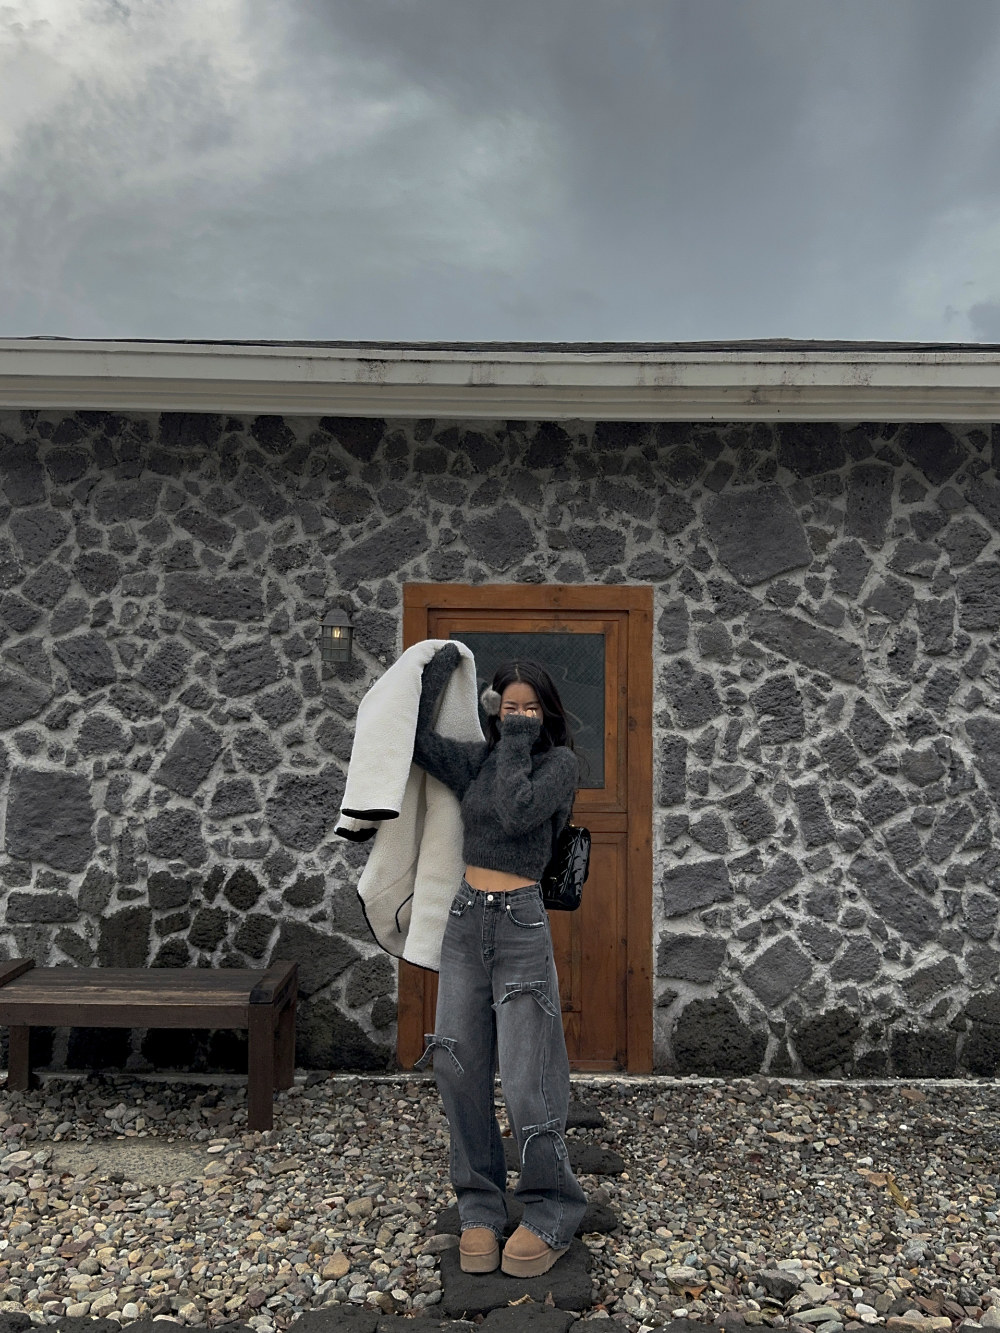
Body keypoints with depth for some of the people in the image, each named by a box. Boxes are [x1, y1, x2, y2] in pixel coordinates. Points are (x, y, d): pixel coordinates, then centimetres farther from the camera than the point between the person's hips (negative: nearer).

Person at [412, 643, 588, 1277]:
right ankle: (481, 1206, 23)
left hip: (520, 922, -5)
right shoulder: (478, 759, 10)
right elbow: (417, 740, 6)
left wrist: (518, 743, -10)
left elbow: (516, 813, -19)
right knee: (458, 1066, 6)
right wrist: (439, 670, 8)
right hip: (466, 918, 5)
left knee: (522, 1077, -3)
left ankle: (553, 1213, 17)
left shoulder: (560, 762, -4)